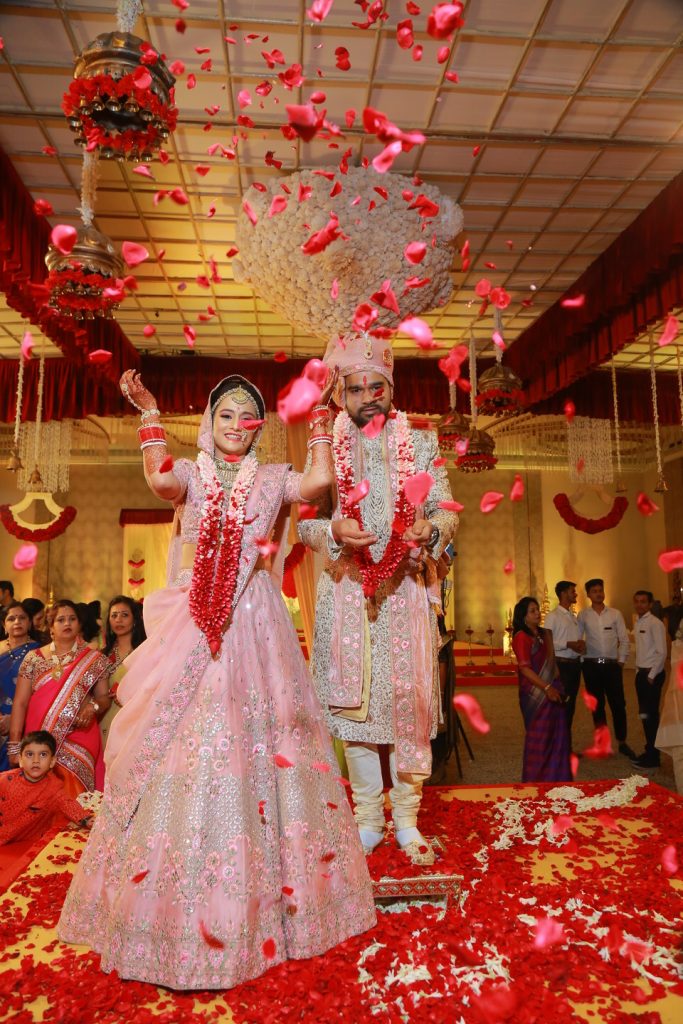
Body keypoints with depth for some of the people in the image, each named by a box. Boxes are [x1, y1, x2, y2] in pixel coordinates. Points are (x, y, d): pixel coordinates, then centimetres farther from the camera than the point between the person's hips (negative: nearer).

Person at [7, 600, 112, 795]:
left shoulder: (95, 660, 4)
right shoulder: (33, 658, 5)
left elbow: (104, 697, 8)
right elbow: (20, 703, 3)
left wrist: (94, 706, -14)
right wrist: (14, 746, -2)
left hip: (79, 744, -1)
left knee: (75, 798, -4)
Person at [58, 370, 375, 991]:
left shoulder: (272, 479, 11)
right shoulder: (191, 474, 10)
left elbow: (320, 482, -9)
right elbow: (160, 480, -14)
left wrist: (320, 420, -1)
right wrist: (150, 415, -10)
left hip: (255, 625, 0)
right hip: (192, 623, 0)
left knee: (253, 739, 1)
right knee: (181, 740, 1)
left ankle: (263, 898, 19)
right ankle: (169, 905, 19)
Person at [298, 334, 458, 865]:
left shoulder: (421, 444, 8)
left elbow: (447, 510, 5)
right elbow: (304, 521, 2)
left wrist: (429, 528, -17)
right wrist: (334, 531, -19)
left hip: (405, 590, 0)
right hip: (346, 592, 0)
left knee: (410, 701, 1)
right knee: (353, 702, 6)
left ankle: (407, 819, 20)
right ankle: (368, 818, 23)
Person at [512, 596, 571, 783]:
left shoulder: (542, 634, 13)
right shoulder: (521, 637, -11)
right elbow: (524, 668, -18)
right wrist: (547, 688, -21)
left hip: (552, 692, 8)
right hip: (535, 695, -8)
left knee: (556, 736, 12)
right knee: (538, 738, 1)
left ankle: (553, 778, 26)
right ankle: (535, 781, 16)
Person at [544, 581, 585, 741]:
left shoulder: (574, 616, 14)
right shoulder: (553, 616, -9)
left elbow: (578, 639, 16)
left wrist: (582, 644, -6)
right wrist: (568, 644, -21)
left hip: (575, 664, 7)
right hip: (561, 665, -7)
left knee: (571, 705, 13)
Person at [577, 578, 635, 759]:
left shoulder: (615, 614, 3)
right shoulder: (583, 615, 1)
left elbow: (624, 639, 4)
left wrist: (621, 660, -1)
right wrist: (580, 659, -4)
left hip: (612, 664, 0)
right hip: (592, 665, 0)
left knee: (618, 704, 1)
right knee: (597, 704, 10)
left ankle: (622, 742, 15)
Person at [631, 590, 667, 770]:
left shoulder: (655, 623, -13)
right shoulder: (638, 623, 11)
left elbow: (662, 652, -15)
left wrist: (652, 675, -14)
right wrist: (639, 671, 8)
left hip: (652, 674, -8)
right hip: (641, 673, 8)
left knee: (651, 714, -2)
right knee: (644, 714, 13)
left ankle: (653, 757, 7)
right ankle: (649, 751, 24)